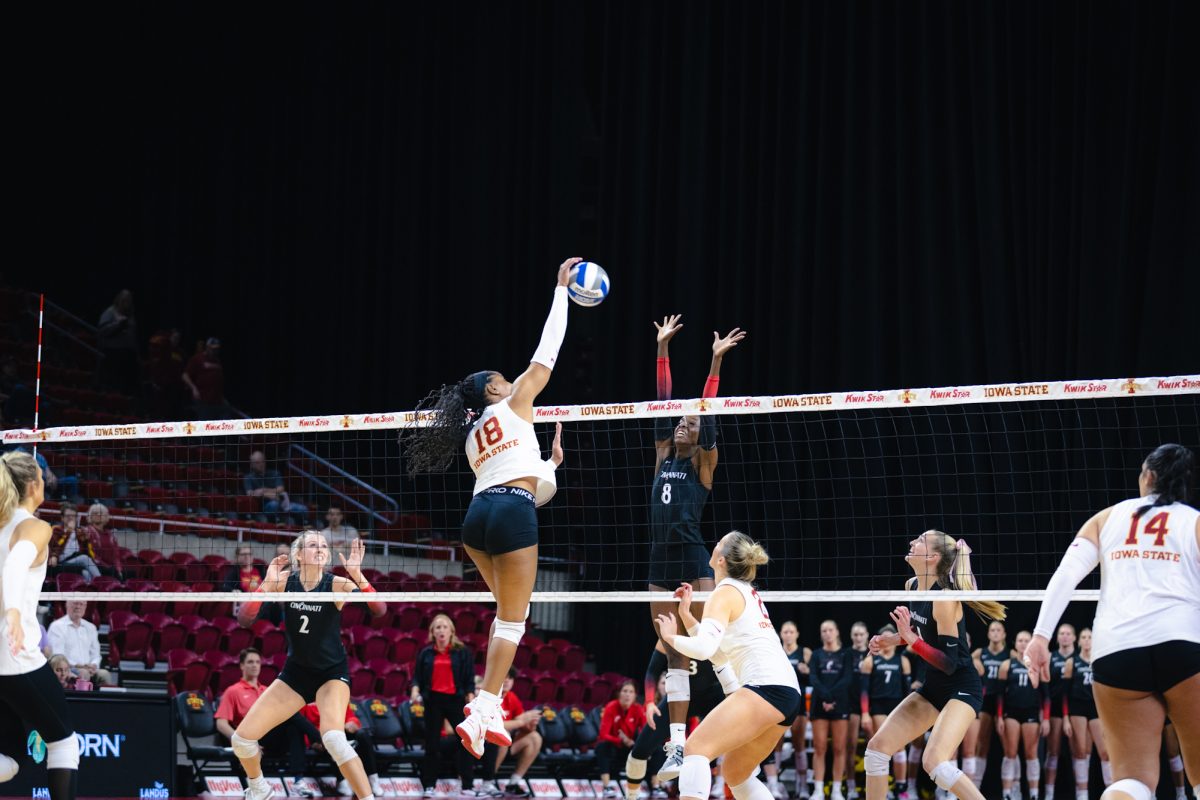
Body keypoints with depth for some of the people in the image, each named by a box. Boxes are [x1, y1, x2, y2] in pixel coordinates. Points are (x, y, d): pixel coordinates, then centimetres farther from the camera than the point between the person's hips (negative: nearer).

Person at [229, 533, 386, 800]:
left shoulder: (336, 584, -17)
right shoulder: (284, 580, -10)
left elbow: (379, 611, -31)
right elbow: (244, 619, -16)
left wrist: (356, 574, -43)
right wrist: (267, 583, -28)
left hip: (332, 673, -4)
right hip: (295, 672, 4)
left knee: (333, 738, -32)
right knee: (242, 738, -1)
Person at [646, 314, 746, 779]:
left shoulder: (702, 462, 2)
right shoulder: (664, 457, 14)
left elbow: (707, 413, -7)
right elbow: (664, 402, 13)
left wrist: (716, 361, -13)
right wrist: (663, 349, 12)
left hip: (694, 561, -6)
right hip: (661, 563, 6)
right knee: (673, 656, 7)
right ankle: (677, 746, 8)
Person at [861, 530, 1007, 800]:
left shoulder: (945, 599, -24)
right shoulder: (912, 586, 2)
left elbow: (949, 662, -24)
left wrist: (911, 640, -31)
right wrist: (892, 639, 6)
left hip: (961, 689, -9)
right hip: (933, 687, 9)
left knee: (935, 762, -26)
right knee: (877, 747, 2)